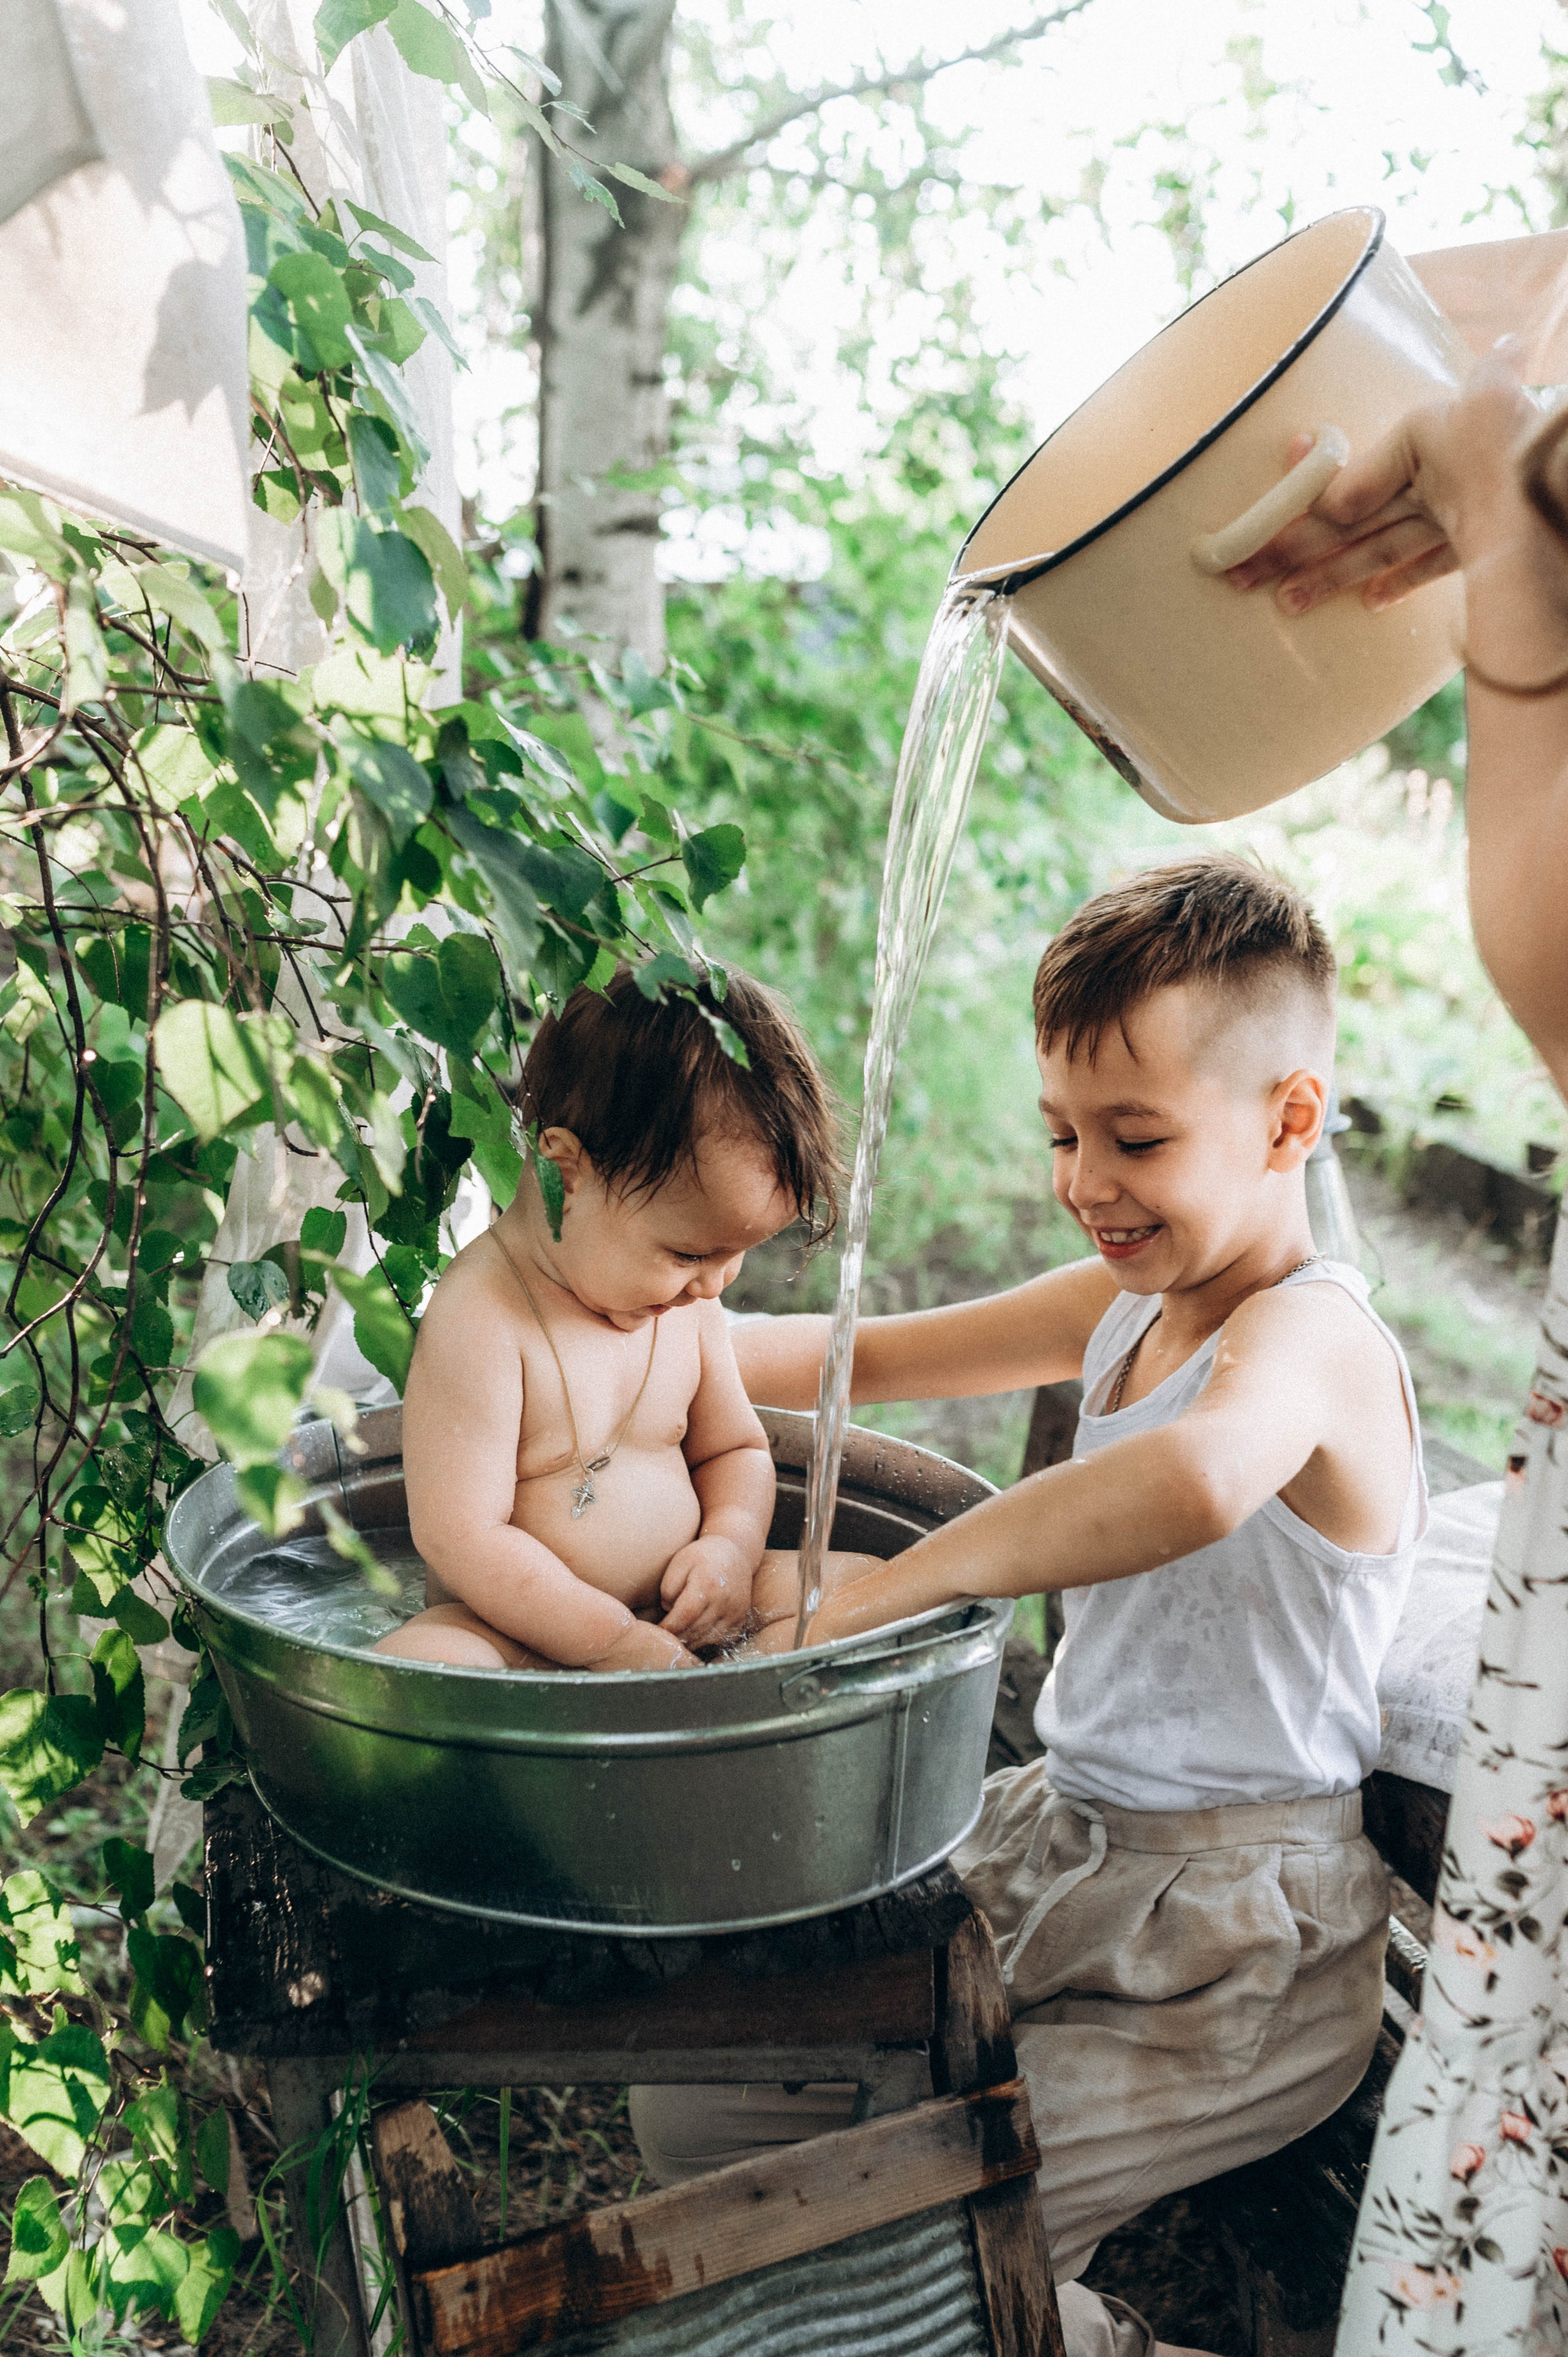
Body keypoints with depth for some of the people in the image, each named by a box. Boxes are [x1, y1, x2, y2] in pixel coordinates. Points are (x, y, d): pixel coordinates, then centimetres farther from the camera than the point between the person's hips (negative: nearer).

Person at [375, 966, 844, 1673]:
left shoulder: (686, 1298, 3)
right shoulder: (483, 1320, -20)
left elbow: (736, 1449, 17)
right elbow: (461, 1535, -22)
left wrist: (731, 1545, -5)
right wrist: (618, 1643, -22)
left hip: (679, 1616, 7)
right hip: (522, 1636, -6)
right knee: (412, 1667, -37)